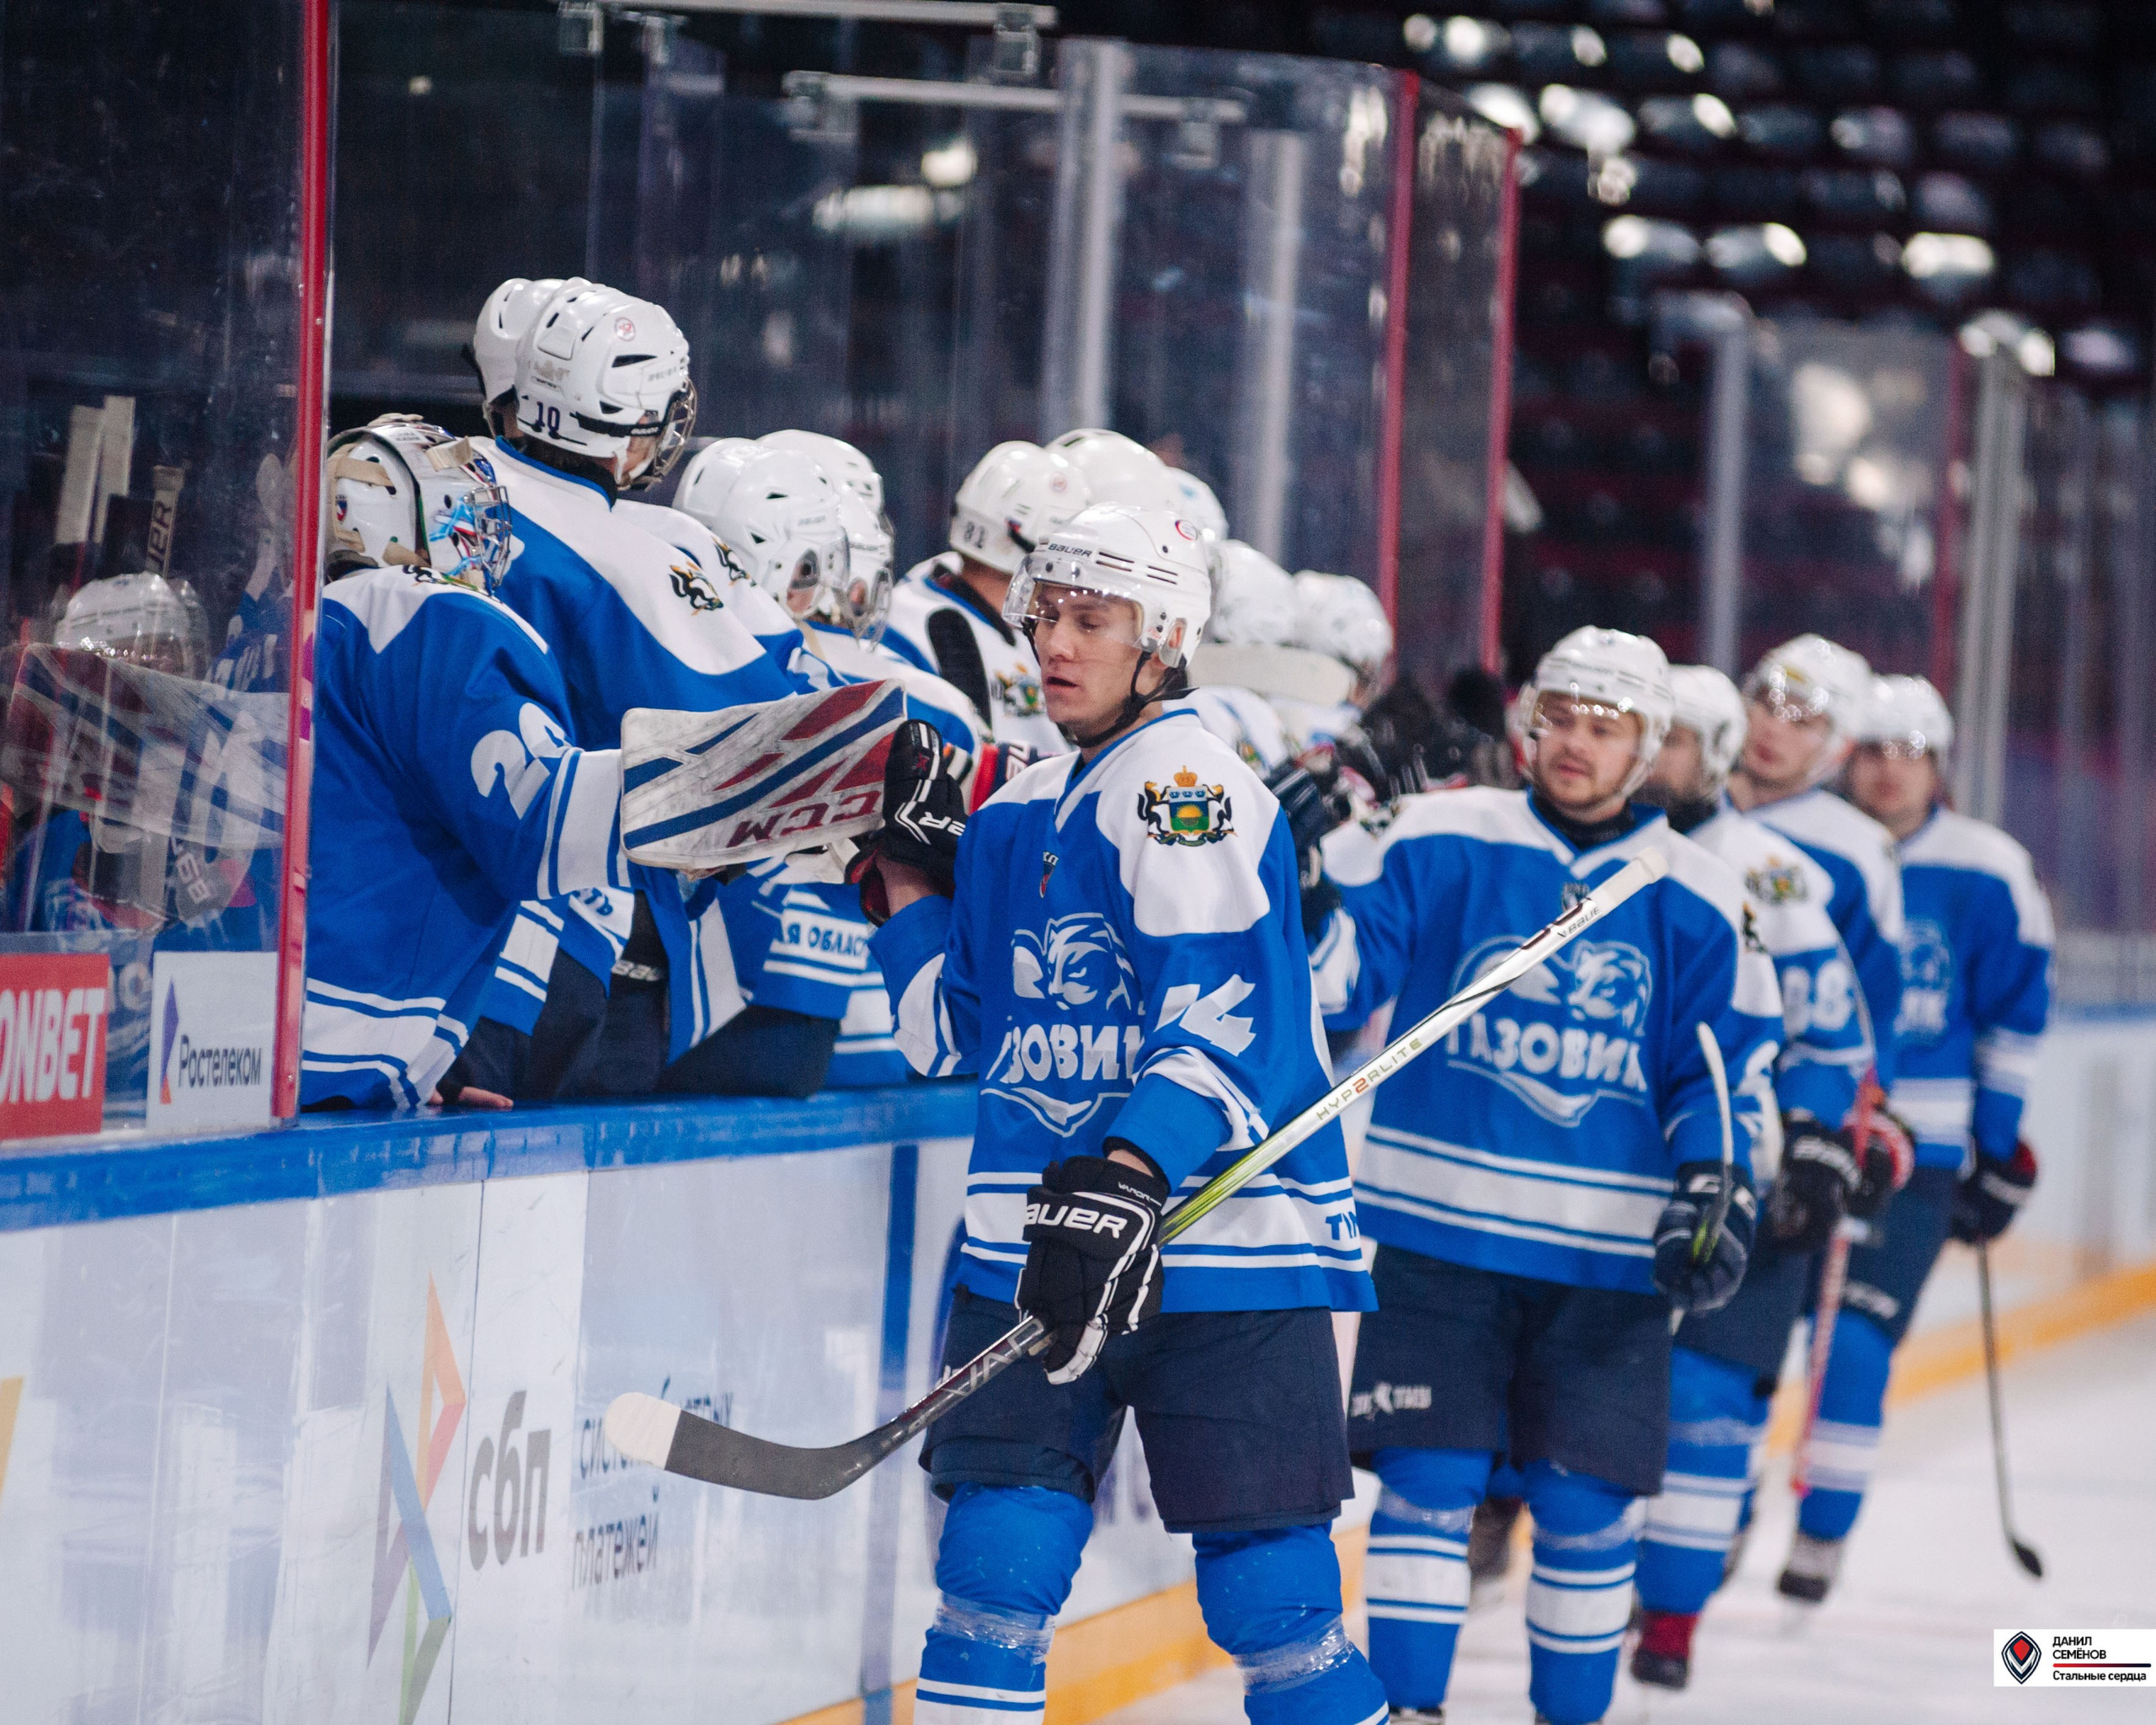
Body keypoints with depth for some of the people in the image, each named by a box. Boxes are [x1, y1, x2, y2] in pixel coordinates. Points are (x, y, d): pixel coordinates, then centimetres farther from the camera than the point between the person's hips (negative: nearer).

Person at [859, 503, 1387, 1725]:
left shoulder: (1187, 781, -8)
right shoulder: (1014, 814, 17)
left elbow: (1223, 1014, -20)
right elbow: (956, 1038, 23)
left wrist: (1129, 1179, -32)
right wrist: (908, 877, 14)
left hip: (1222, 1239, -7)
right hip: (1036, 1248, 7)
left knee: (1269, 1594, -7)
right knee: (992, 1576, 0)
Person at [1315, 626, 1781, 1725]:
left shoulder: (1698, 900, 5)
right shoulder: (1439, 842, 1)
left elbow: (1725, 1070, 8)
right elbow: (1338, 975, -1)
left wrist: (1715, 1190, -8)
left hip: (1606, 1259, 1)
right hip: (1437, 1231, -1)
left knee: (1584, 1502, 3)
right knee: (1429, 1480, -5)